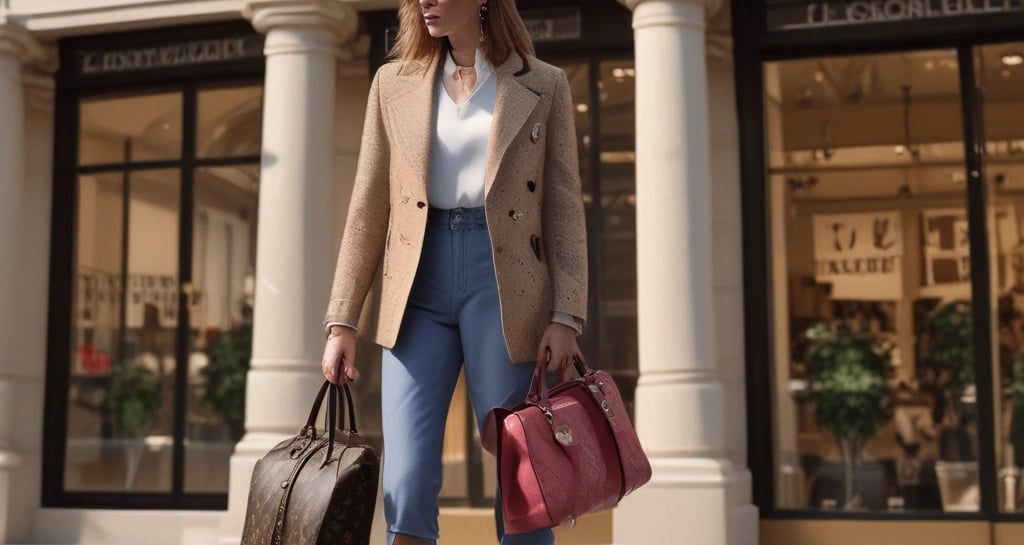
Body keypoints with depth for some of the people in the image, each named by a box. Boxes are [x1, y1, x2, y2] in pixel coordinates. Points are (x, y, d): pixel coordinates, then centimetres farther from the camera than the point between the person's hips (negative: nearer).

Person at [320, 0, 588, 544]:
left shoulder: (543, 85, 6)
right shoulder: (393, 83, 11)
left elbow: (564, 209, 4)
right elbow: (368, 210, 10)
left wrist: (566, 315, -7)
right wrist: (341, 320, 5)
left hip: (503, 283, -1)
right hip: (418, 290, 2)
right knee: (405, 485, -5)